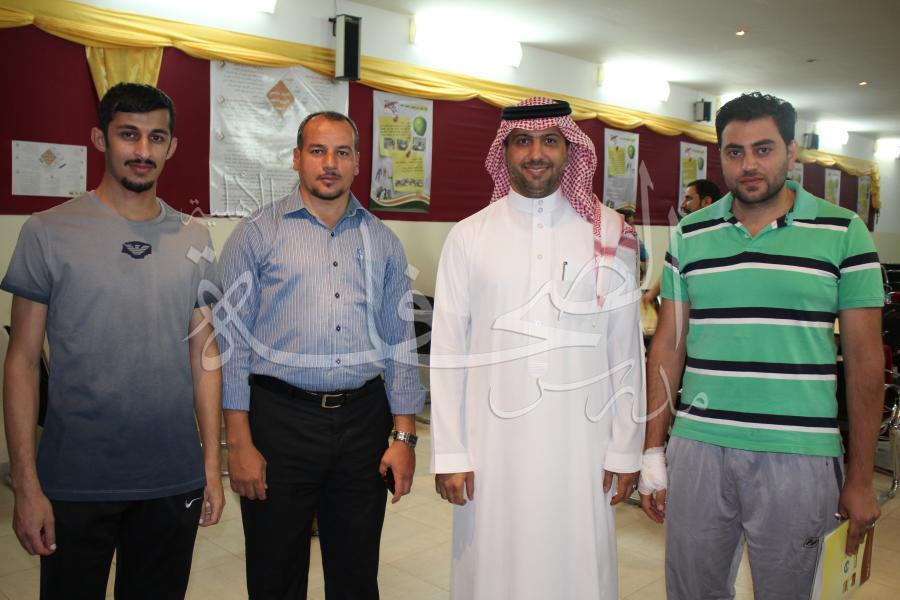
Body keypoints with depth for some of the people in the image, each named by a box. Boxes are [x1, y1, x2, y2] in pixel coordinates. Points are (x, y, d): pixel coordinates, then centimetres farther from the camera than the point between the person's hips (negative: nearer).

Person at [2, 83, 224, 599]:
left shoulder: (194, 240, 4)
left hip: (175, 480, 3)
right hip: (76, 483, -2)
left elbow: (204, 354, 7)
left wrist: (212, 465, 5)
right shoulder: (49, 233, -5)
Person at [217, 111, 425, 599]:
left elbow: (400, 342, 9)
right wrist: (239, 442, -7)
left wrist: (404, 435, 4)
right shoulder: (257, 234, 0)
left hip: (364, 420, 3)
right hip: (281, 418, -2)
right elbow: (232, 340, -3)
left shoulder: (382, 241, 9)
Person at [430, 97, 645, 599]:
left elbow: (626, 348, 3)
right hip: (491, 440, 0)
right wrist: (449, 454, -1)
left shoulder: (611, 233, 1)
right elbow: (448, 352, 0)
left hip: (580, 439, 0)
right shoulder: (468, 236, 1)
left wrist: (626, 449, 3)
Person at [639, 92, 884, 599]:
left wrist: (861, 477, 0)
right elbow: (668, 345, 7)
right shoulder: (689, 235, 5)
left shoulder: (843, 233, -1)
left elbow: (864, 359, 0)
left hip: (797, 456, -2)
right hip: (698, 448, 2)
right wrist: (653, 453, 5)